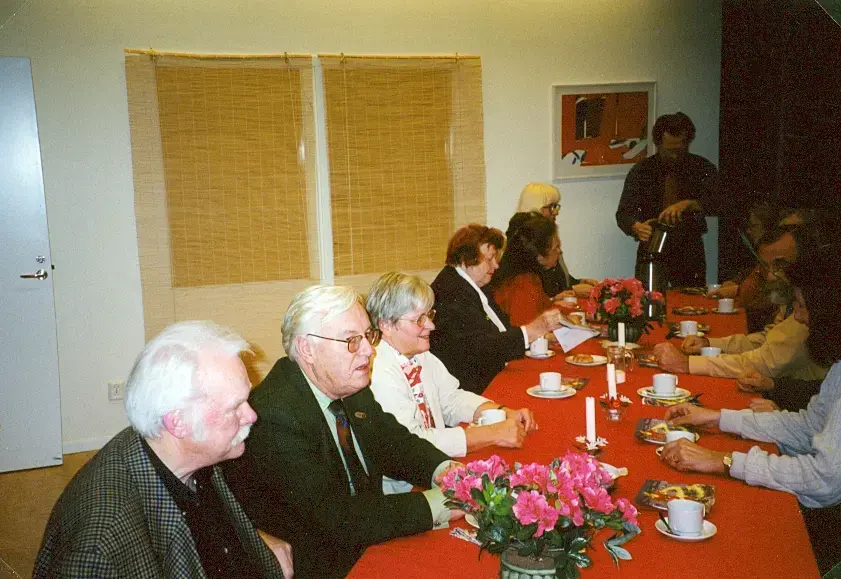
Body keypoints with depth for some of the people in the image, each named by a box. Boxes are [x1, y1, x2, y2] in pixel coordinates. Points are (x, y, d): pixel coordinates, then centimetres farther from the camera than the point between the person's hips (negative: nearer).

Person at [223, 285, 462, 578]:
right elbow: (336, 519, -26)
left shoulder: (352, 386, 0)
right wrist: (432, 504, -24)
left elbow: (393, 442, 11)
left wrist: (443, 469, -9)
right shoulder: (275, 417, -24)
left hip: (366, 543, 8)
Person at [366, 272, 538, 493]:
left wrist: (505, 414, -1)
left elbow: (452, 399, 17)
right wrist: (493, 433, -24)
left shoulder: (422, 357, 6)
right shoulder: (377, 374, -23)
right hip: (402, 488, -8)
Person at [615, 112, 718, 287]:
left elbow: (717, 202, -15)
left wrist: (688, 204, -33)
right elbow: (623, 213, -8)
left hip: (689, 254, 0)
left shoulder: (702, 168, -1)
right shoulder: (641, 170, -1)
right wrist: (637, 227, -30)